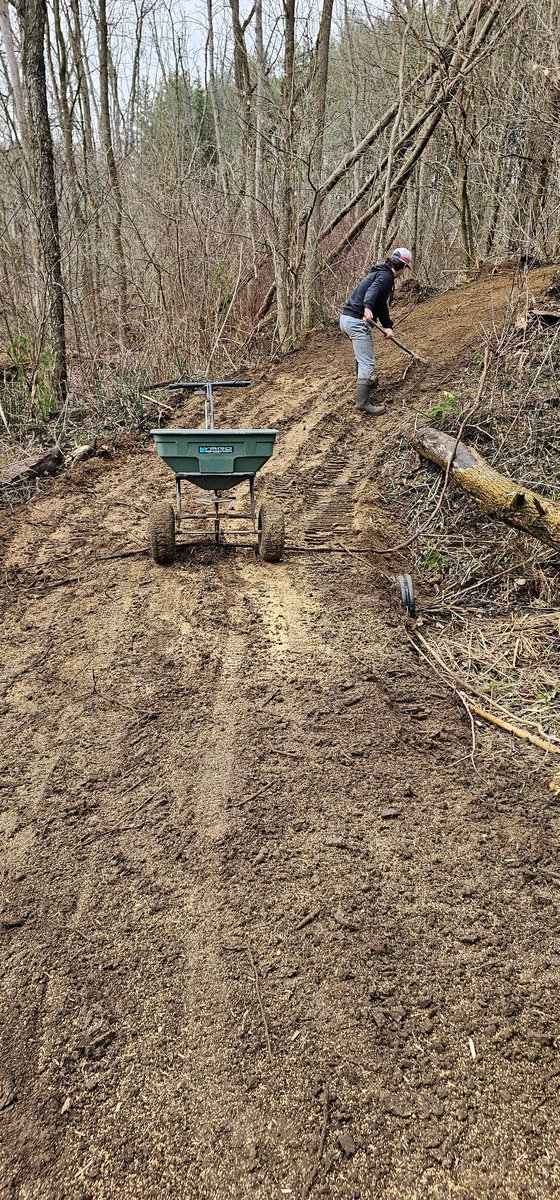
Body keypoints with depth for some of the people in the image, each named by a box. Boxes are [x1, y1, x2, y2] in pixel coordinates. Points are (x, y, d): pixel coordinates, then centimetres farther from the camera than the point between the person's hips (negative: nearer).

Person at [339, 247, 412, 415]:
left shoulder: (380, 273, 21)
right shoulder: (386, 276, -9)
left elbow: (382, 305, 22)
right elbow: (373, 290, -31)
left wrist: (387, 326, 13)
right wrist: (368, 307, -50)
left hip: (347, 319, 10)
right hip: (357, 321, -10)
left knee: (362, 356, 30)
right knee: (367, 363, -8)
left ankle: (365, 382, 51)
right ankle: (362, 403, -8)